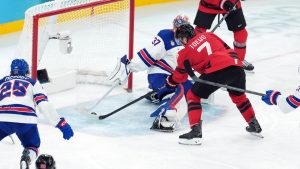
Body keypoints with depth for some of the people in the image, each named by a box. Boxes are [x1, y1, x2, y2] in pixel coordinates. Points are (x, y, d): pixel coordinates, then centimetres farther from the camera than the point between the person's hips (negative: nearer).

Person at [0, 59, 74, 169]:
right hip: (26, 120, -1)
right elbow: (44, 104, 7)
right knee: (32, 146, 23)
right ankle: (26, 159, -9)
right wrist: (61, 123, 4)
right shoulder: (32, 83, 22)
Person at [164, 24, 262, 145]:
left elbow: (179, 76, 25)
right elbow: (227, 49, 26)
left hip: (216, 71, -6)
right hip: (236, 67, 6)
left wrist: (170, 82, 45)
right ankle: (254, 125, 41)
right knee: (238, 95, 33)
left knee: (193, 96, 10)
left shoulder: (185, 53, 14)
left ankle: (196, 131, -3)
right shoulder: (208, 35, 24)